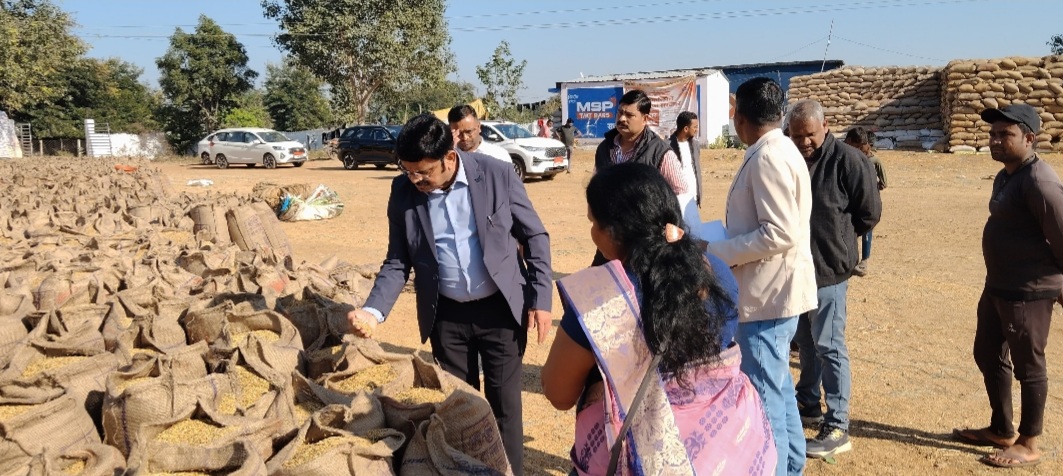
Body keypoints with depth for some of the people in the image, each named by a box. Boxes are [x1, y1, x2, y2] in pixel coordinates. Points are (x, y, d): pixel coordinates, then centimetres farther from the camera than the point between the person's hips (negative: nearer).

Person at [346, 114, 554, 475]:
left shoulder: (497, 175, -13)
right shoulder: (403, 191, -6)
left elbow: (535, 237, -4)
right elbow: (398, 261, 1)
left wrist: (541, 298, -8)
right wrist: (373, 311, -14)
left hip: (501, 309, -2)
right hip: (446, 315, 2)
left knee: (504, 403, 7)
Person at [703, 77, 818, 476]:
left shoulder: (767, 158, -18)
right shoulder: (777, 152, 12)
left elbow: (781, 233, -24)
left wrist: (715, 252, -18)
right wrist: (722, 246, 12)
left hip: (768, 293, -11)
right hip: (773, 289, 11)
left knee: (763, 394, -2)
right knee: (777, 385, 21)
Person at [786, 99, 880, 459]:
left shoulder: (848, 160, -12)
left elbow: (869, 213, -6)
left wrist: (837, 238, 1)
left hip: (829, 268, -6)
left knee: (829, 347, -3)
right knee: (806, 342, 18)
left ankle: (837, 428, 4)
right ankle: (808, 406, 34)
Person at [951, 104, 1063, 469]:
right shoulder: (1005, 176, 11)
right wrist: (998, 282, 19)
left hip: (1028, 292, -10)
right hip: (997, 286, 10)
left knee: (1027, 367, 4)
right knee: (988, 357, 19)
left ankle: (1028, 445, 20)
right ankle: (1002, 430, 35)